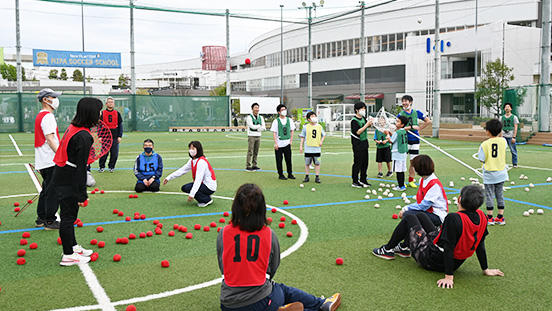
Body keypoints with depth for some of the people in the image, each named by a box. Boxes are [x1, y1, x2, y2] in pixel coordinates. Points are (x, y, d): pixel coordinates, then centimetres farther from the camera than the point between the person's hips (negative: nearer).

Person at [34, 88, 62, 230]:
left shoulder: (40, 116, 17)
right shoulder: (48, 116, -14)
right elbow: (50, 139, -21)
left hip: (43, 162, 10)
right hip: (51, 161, -10)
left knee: (46, 190, 17)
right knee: (53, 191, -4)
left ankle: (41, 219, 25)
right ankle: (50, 221, 1)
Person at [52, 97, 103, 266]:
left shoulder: (72, 127, 5)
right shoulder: (83, 137, -23)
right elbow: (80, 168, -22)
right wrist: (82, 194, -17)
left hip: (61, 176, 9)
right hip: (69, 181, -9)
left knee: (69, 215, 19)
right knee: (69, 216, 2)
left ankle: (73, 247, 34)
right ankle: (68, 256, 13)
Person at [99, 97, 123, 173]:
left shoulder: (117, 113, 7)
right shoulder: (102, 113, 3)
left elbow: (120, 125, 8)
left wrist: (120, 136, 2)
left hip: (115, 137, 2)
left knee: (114, 153, 2)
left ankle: (111, 167, 16)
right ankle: (102, 167, 12)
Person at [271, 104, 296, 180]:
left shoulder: (289, 120, 6)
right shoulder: (276, 121, -4)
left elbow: (292, 131, 13)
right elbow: (274, 132, -5)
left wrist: (291, 141, 6)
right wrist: (275, 143, -11)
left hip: (287, 143, 3)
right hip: (279, 144, -3)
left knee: (288, 159, 6)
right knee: (279, 160, 3)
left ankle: (290, 174, 17)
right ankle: (280, 175, 13)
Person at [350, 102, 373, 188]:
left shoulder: (363, 118, 9)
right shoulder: (354, 120, -15)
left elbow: (365, 127, 24)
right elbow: (358, 132, -22)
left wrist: (369, 123, 3)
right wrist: (366, 125, -22)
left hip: (364, 143, 8)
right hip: (358, 144, -8)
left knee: (365, 162, 12)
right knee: (357, 163, -3)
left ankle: (363, 180, 23)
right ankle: (355, 181, 5)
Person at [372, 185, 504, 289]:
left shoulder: (453, 218, -34)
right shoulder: (481, 216, -12)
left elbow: (448, 248, -32)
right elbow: (480, 244, -3)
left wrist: (449, 277, -26)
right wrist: (485, 269, 8)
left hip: (431, 260, -7)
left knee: (409, 219, 10)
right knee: (420, 215, 21)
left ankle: (388, 250, 26)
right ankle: (404, 248, 40)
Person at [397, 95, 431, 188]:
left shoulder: (416, 112, 5)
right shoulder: (401, 114, 0)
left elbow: (428, 121, 13)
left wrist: (419, 128, 5)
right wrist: (412, 127, -14)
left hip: (415, 140, 2)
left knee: (413, 162, 5)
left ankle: (411, 181, 15)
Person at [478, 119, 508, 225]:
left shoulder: (485, 144, -17)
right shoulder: (503, 141, -6)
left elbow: (481, 159, -14)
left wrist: (480, 150, 3)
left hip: (489, 174, -4)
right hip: (501, 174, 4)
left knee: (489, 196, 5)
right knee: (500, 195, 14)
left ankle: (489, 218, 11)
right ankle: (500, 218, 19)